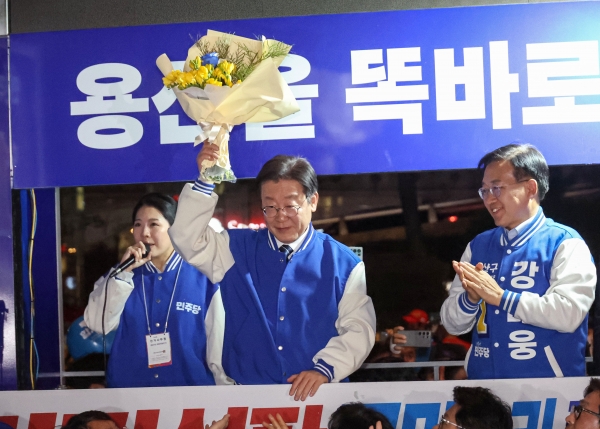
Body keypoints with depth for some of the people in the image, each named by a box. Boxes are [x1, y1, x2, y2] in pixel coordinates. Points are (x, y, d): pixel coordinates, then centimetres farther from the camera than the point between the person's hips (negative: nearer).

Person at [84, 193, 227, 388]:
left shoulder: (204, 278, -2)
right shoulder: (119, 276, 7)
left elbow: (219, 342, 0)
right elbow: (97, 324, -9)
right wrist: (124, 272, -13)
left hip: (191, 390, -2)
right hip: (129, 389, 2)